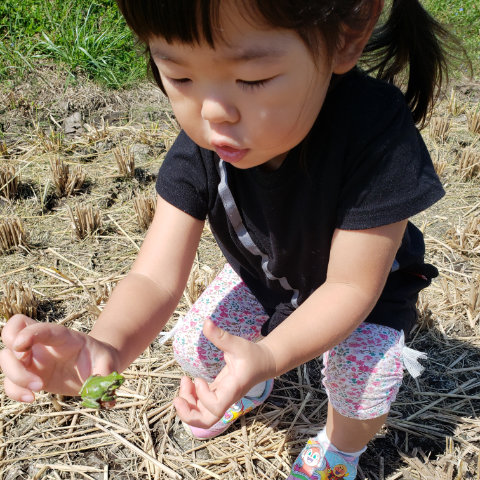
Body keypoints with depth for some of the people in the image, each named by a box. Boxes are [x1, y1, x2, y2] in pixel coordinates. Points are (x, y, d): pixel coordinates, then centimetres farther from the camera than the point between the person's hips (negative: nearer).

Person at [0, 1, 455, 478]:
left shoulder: (375, 135, -42)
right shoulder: (198, 152, -29)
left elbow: (351, 286, -35)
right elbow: (156, 277, -33)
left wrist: (268, 356, -50)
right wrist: (106, 344, -55)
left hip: (363, 283, -3)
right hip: (263, 275, 4)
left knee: (364, 376, -23)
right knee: (192, 345, -4)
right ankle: (250, 390, 36)